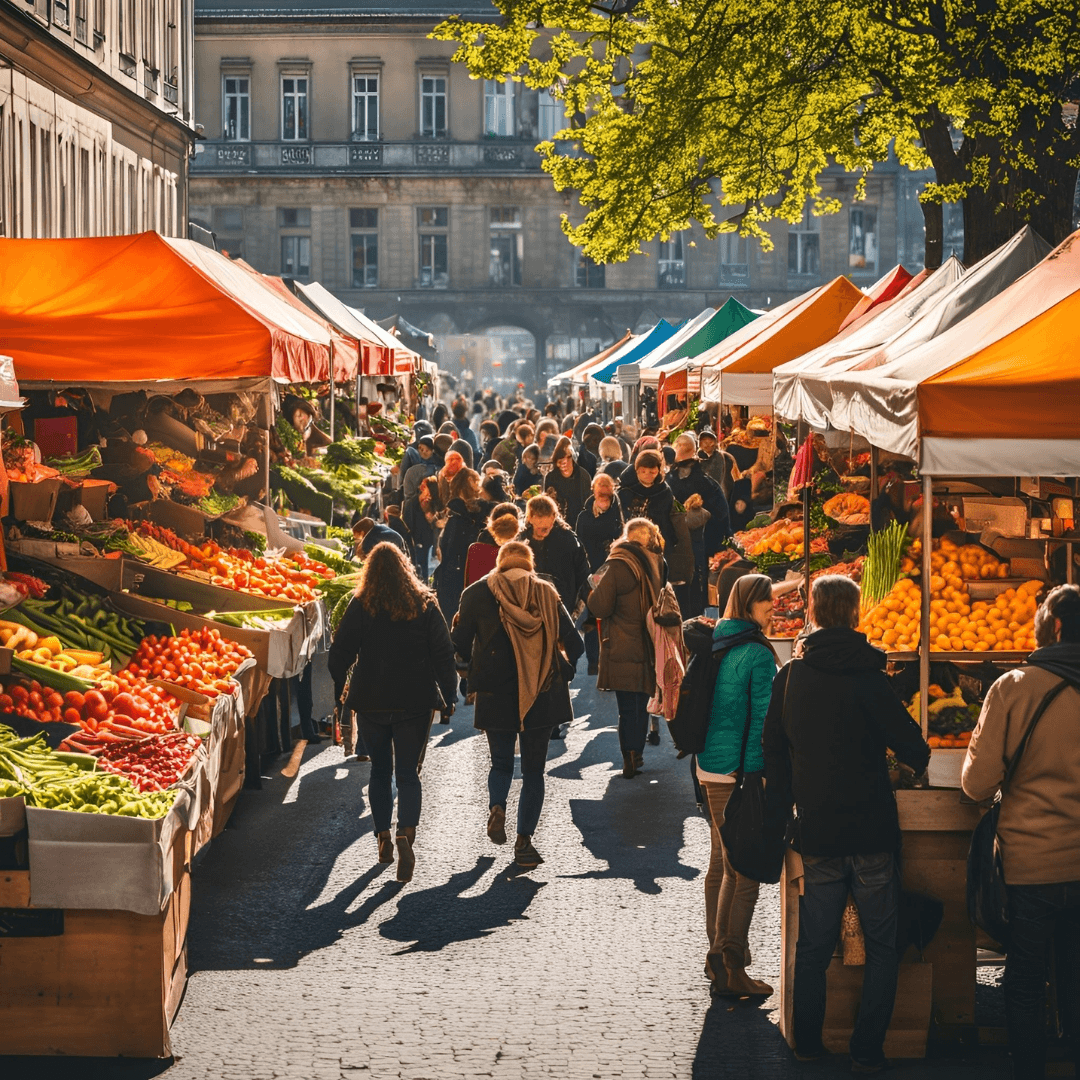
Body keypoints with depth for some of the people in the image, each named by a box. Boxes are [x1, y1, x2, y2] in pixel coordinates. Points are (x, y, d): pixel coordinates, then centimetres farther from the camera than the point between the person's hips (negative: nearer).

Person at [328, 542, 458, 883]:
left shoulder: (360, 606, -5)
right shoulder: (424, 605, -3)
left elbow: (340, 654, -3)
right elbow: (443, 653, -2)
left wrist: (337, 691, 11)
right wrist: (448, 695, 7)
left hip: (371, 702, 0)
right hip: (415, 702, 0)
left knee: (380, 771, 16)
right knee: (408, 774, 2)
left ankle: (383, 839, 21)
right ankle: (406, 835, -20)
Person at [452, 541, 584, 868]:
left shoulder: (477, 593, 0)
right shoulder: (546, 593, 2)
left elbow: (460, 643, 0)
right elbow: (572, 642, -2)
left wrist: (472, 670, 17)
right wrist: (564, 671, 15)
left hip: (495, 694, 0)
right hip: (540, 694, 0)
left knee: (501, 763, 19)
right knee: (533, 769, 9)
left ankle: (497, 807, -10)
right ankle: (524, 840, 1)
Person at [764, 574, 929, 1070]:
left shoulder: (788, 678, 1)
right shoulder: (867, 678, -13)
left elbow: (773, 752, 9)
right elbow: (910, 745, -10)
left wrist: (785, 808, 19)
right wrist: (918, 760, 13)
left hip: (816, 834, 4)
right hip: (871, 833, -4)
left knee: (813, 945, 14)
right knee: (881, 946, 7)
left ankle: (807, 1044, 19)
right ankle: (867, 1049, 5)